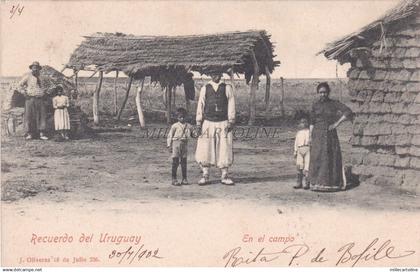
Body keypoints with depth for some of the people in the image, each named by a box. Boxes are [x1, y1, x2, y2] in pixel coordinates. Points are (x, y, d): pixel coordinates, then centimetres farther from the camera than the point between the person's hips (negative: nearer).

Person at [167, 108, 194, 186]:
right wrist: (169, 145, -6)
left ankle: (184, 179, 13)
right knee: (175, 162, -3)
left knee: (184, 162, 7)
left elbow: (193, 134, 15)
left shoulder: (189, 126, 9)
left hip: (184, 144, 4)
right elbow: (170, 136, 0)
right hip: (176, 143, -3)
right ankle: (174, 179, 2)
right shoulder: (174, 126, -1)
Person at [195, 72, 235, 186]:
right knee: (205, 149, -3)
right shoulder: (205, 88, 11)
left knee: (224, 149, -1)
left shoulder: (227, 88, 8)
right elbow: (200, 105, 9)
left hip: (223, 123, -1)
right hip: (208, 122, 1)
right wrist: (198, 122, 3)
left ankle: (224, 176, 7)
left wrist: (231, 121, -4)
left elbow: (231, 105, 4)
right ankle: (205, 176, 5)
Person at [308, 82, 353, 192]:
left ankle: (330, 184, 6)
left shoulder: (334, 104, 0)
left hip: (330, 134, -1)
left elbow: (349, 112, -7)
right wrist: (311, 137, -1)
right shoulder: (315, 105, 5)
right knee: (317, 158, -4)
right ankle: (317, 183, 0)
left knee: (331, 158, 0)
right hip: (318, 135, 1)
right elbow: (312, 122, 5)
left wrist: (337, 123, -11)